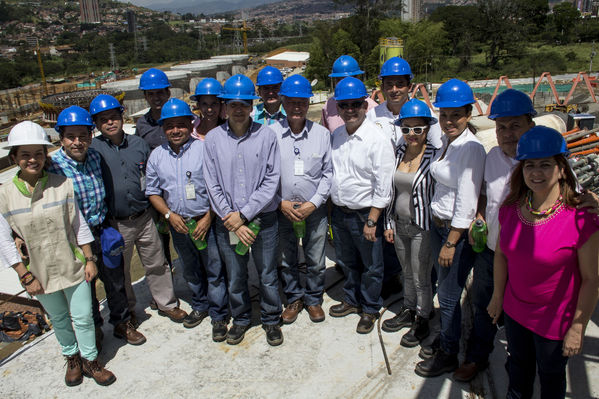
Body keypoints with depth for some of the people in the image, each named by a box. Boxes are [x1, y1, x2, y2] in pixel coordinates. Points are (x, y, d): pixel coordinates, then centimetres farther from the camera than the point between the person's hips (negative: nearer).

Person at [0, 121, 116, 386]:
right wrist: (26, 277, -6)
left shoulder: (62, 184, -10)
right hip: (39, 273, 1)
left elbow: (79, 225, -3)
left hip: (73, 266, -1)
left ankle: (90, 361, 31)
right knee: (58, 319, 19)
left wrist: (89, 259, -1)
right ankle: (72, 357, 42)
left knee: (83, 317, 9)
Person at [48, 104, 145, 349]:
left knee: (115, 278, 16)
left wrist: (106, 226, 11)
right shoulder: (52, 165, -18)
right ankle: (94, 329, 38)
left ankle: (121, 323, 37)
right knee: (85, 286, 14)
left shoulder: (95, 156, -3)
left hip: (102, 230, 4)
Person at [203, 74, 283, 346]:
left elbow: (271, 181, -8)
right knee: (235, 277, 15)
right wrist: (232, 220, -8)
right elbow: (212, 185, -1)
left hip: (264, 219, -1)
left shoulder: (266, 135, -6)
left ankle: (271, 319, 35)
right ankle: (240, 319, 39)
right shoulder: (213, 138, -2)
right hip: (227, 223, 1)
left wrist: (243, 215, -12)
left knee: (268, 275, 12)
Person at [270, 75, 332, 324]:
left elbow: (329, 173, 0)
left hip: (315, 209, 0)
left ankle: (313, 299, 36)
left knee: (316, 261, 12)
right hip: (282, 208, 0)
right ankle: (294, 299, 38)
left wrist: (313, 203, -8)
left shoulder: (322, 134, -4)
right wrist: (281, 203, -8)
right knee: (286, 260, 15)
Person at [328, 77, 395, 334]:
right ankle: (352, 300, 44)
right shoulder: (336, 136, 3)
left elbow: (383, 187, -17)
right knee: (346, 261, 23)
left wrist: (372, 221, -17)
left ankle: (370, 309, 33)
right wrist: (332, 203, 9)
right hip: (339, 211, 6)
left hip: (365, 213, -6)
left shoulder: (378, 140, -17)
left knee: (371, 266, 12)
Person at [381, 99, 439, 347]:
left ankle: (422, 322, 28)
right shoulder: (399, 152, 3)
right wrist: (389, 224, 9)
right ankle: (408, 311, 41)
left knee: (421, 278, 8)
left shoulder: (435, 156, -14)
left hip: (422, 227, -5)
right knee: (408, 273, 22)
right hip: (399, 224, 5)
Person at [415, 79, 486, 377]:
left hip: (459, 232, -7)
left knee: (448, 297, 5)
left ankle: (448, 356, 24)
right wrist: (439, 232, 13)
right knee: (444, 290, 20)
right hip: (438, 224, 8)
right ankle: (446, 339, 39)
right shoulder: (446, 141, 6)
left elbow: (466, 204, -20)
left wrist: (450, 243, -16)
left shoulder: (471, 148, -19)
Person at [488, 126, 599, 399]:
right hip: (515, 310, 4)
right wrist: (498, 296, 10)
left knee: (551, 376, 21)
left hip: (555, 319, -4)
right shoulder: (511, 208, -9)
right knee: (518, 365, 28)